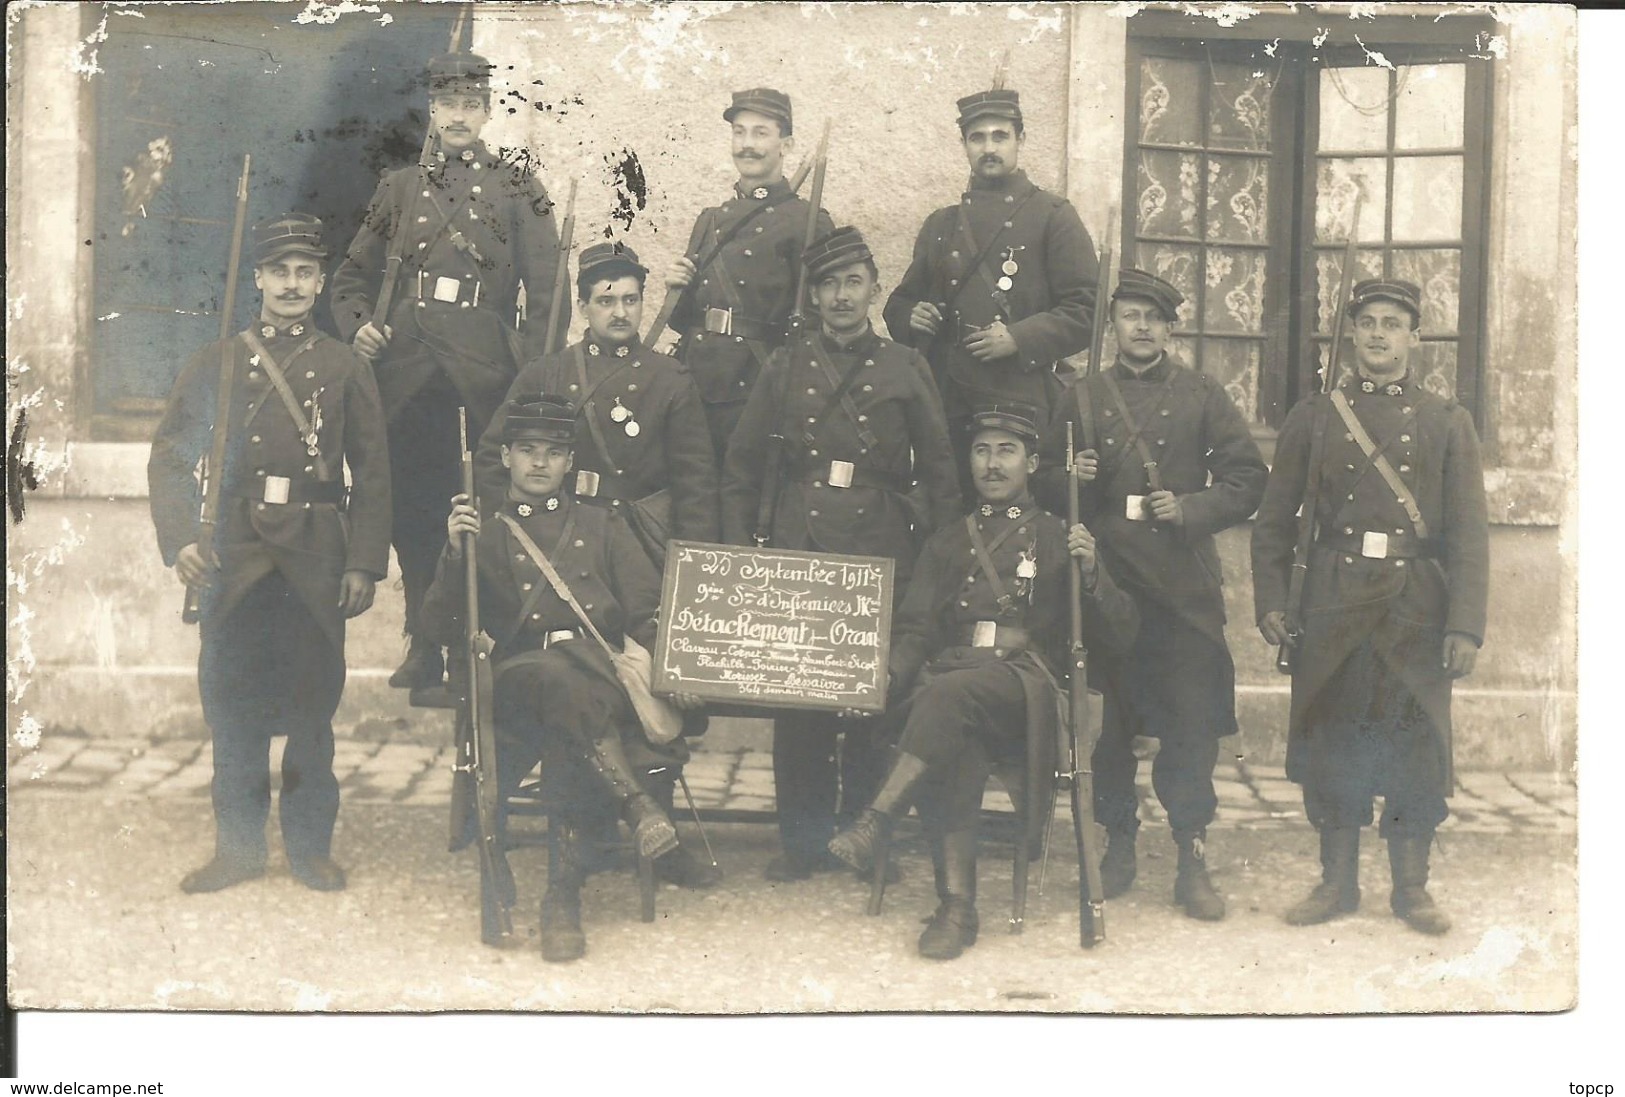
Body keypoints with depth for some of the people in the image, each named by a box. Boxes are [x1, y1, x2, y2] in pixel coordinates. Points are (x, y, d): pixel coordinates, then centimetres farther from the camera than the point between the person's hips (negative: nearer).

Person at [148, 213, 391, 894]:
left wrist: (365, 564, -2)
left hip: (316, 560, 0)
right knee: (232, 702, 4)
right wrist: (181, 543, -7)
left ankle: (311, 847, 15)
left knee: (313, 702, 3)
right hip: (235, 557, 1)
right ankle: (238, 846, 16)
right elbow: (170, 458, 6)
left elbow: (372, 474, 6)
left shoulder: (345, 370, 8)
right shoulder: (215, 364, 9)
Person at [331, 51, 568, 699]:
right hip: (406, 369, 3)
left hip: (485, 371, -2)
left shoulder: (518, 190, 8)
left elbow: (547, 293, 2)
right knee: (411, 509, 5)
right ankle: (425, 642, 17)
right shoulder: (399, 189, 15)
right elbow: (353, 275, 21)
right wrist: (358, 325, 0)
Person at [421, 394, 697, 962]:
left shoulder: (604, 526, 23)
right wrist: (455, 555, -7)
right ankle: (637, 804, -36)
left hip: (602, 687, 1)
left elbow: (648, 614, 15)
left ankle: (564, 897, -33)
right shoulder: (481, 534, 20)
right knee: (553, 675, -39)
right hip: (515, 688, 0)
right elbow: (443, 631, 8)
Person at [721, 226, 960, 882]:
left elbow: (938, 473, 10)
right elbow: (743, 465, 12)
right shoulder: (786, 367, 11)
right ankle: (804, 839, 10)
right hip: (798, 551, 1)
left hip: (880, 555, -1)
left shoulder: (905, 370, 9)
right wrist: (739, 548, 4)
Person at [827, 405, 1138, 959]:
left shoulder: (1059, 539, 17)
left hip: (1023, 689, -2)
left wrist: (1091, 573, -9)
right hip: (947, 677, 2)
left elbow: (1119, 634, 10)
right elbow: (914, 628, 17)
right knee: (953, 749, -34)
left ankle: (873, 824, -38)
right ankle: (956, 904, -37)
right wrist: (890, 673, -6)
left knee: (949, 692, -36)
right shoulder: (948, 543, 25)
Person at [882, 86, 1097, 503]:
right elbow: (901, 302, 27)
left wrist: (1019, 339, -13)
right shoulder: (941, 224, 20)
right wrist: (911, 316, 3)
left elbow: (1086, 311, -1)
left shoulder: (1053, 217, 7)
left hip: (1022, 403, -3)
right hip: (945, 403, 4)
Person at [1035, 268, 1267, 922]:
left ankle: (1192, 861, 4)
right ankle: (1118, 848, 19)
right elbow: (1046, 482, 14)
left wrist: (1192, 509, -10)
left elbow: (1247, 479, 6)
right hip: (1106, 581, 1)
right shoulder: (1084, 398, 11)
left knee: (1191, 725, -4)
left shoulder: (1202, 396, 9)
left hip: (1185, 589, -1)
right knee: (1109, 722, 6)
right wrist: (1071, 482, -9)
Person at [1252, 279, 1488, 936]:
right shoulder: (1313, 418, 8)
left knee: (1417, 744, 3)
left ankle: (1411, 888, 15)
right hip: (1332, 604, 1)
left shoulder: (1448, 423, 6)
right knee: (1330, 740, 4)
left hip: (1417, 606, 0)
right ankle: (1337, 882, 16)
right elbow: (1275, 519, 8)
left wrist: (1466, 625, -7)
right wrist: (1270, 603, -3)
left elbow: (1469, 531, 1)